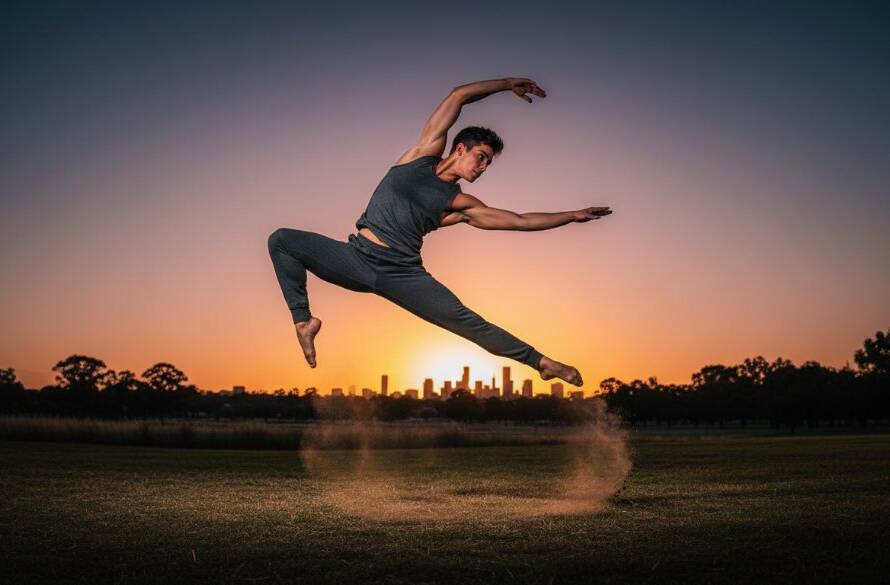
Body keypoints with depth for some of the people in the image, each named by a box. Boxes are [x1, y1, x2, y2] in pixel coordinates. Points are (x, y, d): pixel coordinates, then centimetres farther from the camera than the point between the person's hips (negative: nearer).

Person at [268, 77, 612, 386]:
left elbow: (519, 220, 12)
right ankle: (304, 320, -11)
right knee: (282, 239, -17)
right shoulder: (425, 153, 8)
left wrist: (573, 215, 11)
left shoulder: (461, 204, 10)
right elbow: (459, 96, 9)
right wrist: (508, 83, 15)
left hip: (401, 274, 0)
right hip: (357, 257, 0)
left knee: (465, 320, -15)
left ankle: (541, 362, -6)